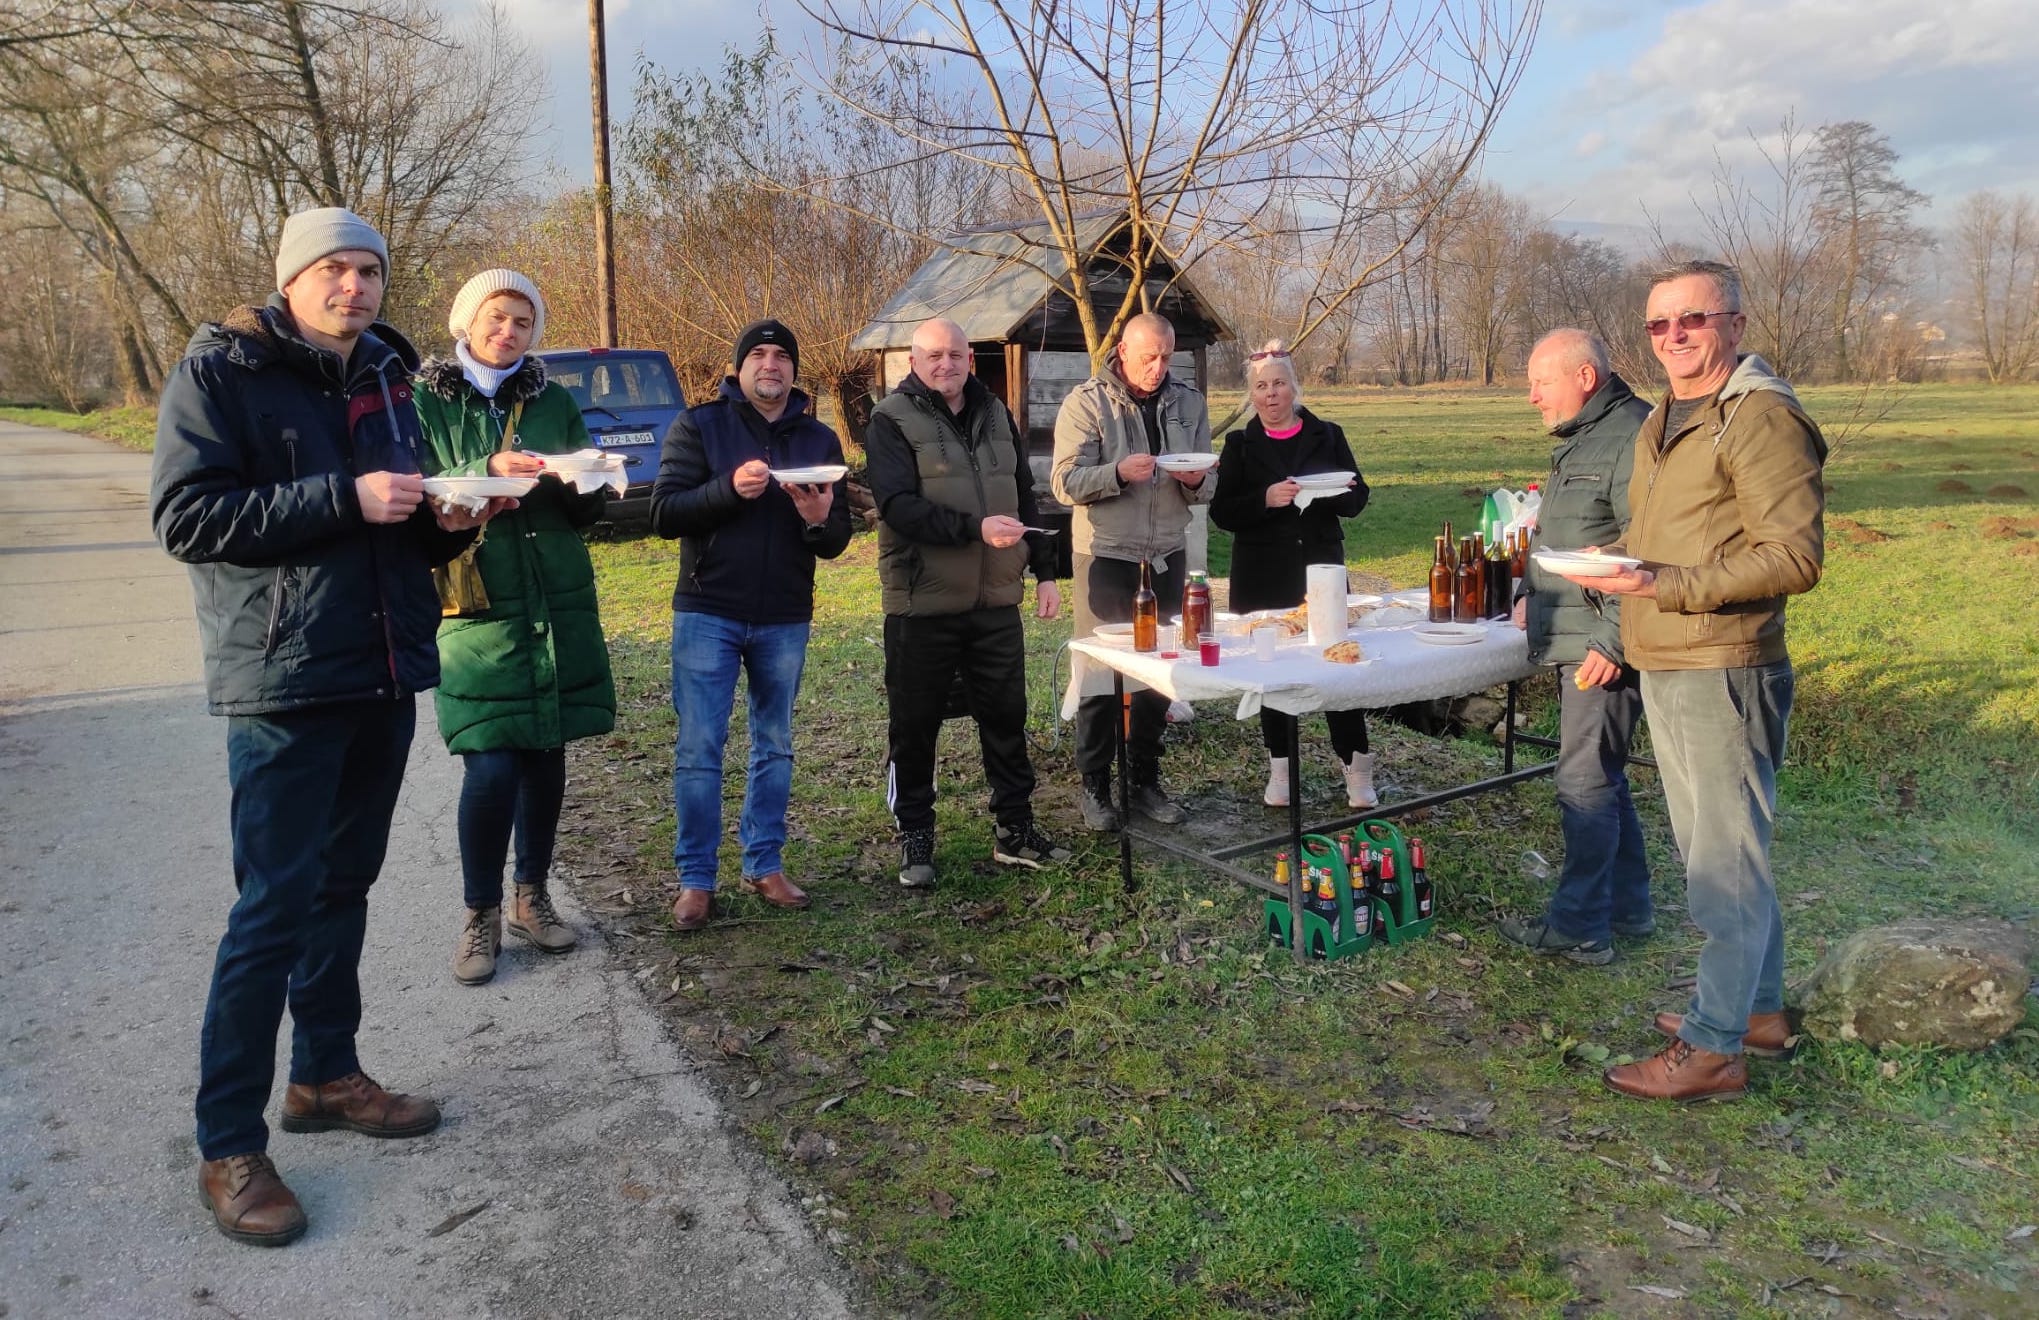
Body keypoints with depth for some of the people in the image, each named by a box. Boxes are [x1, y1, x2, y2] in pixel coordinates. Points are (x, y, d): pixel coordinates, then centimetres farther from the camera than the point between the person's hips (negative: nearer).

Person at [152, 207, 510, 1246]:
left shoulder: (384, 379, 14)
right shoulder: (220, 370, -6)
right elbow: (184, 515, -15)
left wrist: (448, 519, -2)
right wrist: (343, 499, -21)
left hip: (384, 675, 7)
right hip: (284, 682, -6)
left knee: (343, 885, 15)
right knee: (275, 904, -4)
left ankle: (325, 1073, 30)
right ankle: (227, 1143, 8)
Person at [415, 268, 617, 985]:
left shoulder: (554, 403, 12)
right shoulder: (426, 402, 3)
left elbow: (590, 508, 9)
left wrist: (573, 481, -12)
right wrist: (487, 472, -22)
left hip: (558, 604, 4)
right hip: (476, 609, -3)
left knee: (547, 755, 9)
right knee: (491, 767, -9)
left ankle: (532, 894, 26)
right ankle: (481, 913, 11)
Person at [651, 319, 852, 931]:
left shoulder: (819, 439, 8)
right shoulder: (698, 426, -1)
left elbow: (837, 541, 6)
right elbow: (664, 513, -10)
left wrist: (820, 519, -18)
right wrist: (730, 488, -25)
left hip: (785, 619, 3)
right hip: (707, 612, -3)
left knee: (774, 746, 12)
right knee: (699, 750, -2)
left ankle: (764, 864, 24)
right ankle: (695, 878, 9)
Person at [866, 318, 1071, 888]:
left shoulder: (994, 414, 12)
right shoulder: (892, 421, -6)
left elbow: (1025, 497, 17)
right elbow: (898, 505, -20)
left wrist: (1045, 571, 13)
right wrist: (976, 529, -30)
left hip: (996, 601, 5)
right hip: (922, 605, -5)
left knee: (1006, 716, 11)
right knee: (914, 725, 5)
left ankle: (1014, 829, 25)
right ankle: (915, 836, 20)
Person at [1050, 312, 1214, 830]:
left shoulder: (1187, 402, 7)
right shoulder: (1086, 402, -6)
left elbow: (1207, 488, 11)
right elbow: (1065, 482, -13)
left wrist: (1195, 481, -13)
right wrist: (1119, 473, -28)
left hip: (1167, 555, 4)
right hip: (1106, 555, -4)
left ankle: (1144, 782, 23)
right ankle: (1094, 787, 14)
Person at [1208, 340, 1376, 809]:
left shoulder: (1327, 436, 6)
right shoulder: (1240, 445, 4)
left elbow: (1356, 498, 6)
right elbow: (1222, 512, -2)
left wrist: (1328, 491, -15)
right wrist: (1265, 499, -19)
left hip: (1320, 567, 0)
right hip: (1263, 576, 0)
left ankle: (1355, 767, 8)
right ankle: (1280, 768, 19)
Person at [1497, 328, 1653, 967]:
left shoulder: (1631, 436, -16)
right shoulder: (1578, 442, 17)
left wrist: (1612, 642, -24)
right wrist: (1528, 592, 18)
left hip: (1603, 649, -11)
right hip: (1571, 641, 11)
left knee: (1586, 783, -5)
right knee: (1601, 776, 17)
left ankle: (1580, 926, 5)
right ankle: (1627, 906, 30)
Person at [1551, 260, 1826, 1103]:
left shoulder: (1762, 418, -13)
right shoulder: (1661, 424, 16)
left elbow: (1795, 555, -20)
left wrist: (1671, 587, -27)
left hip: (1724, 676, -10)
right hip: (1662, 675, 10)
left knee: (1724, 867, -2)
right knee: (1712, 853, 19)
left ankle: (1713, 1049, 8)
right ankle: (1760, 1009, 35)